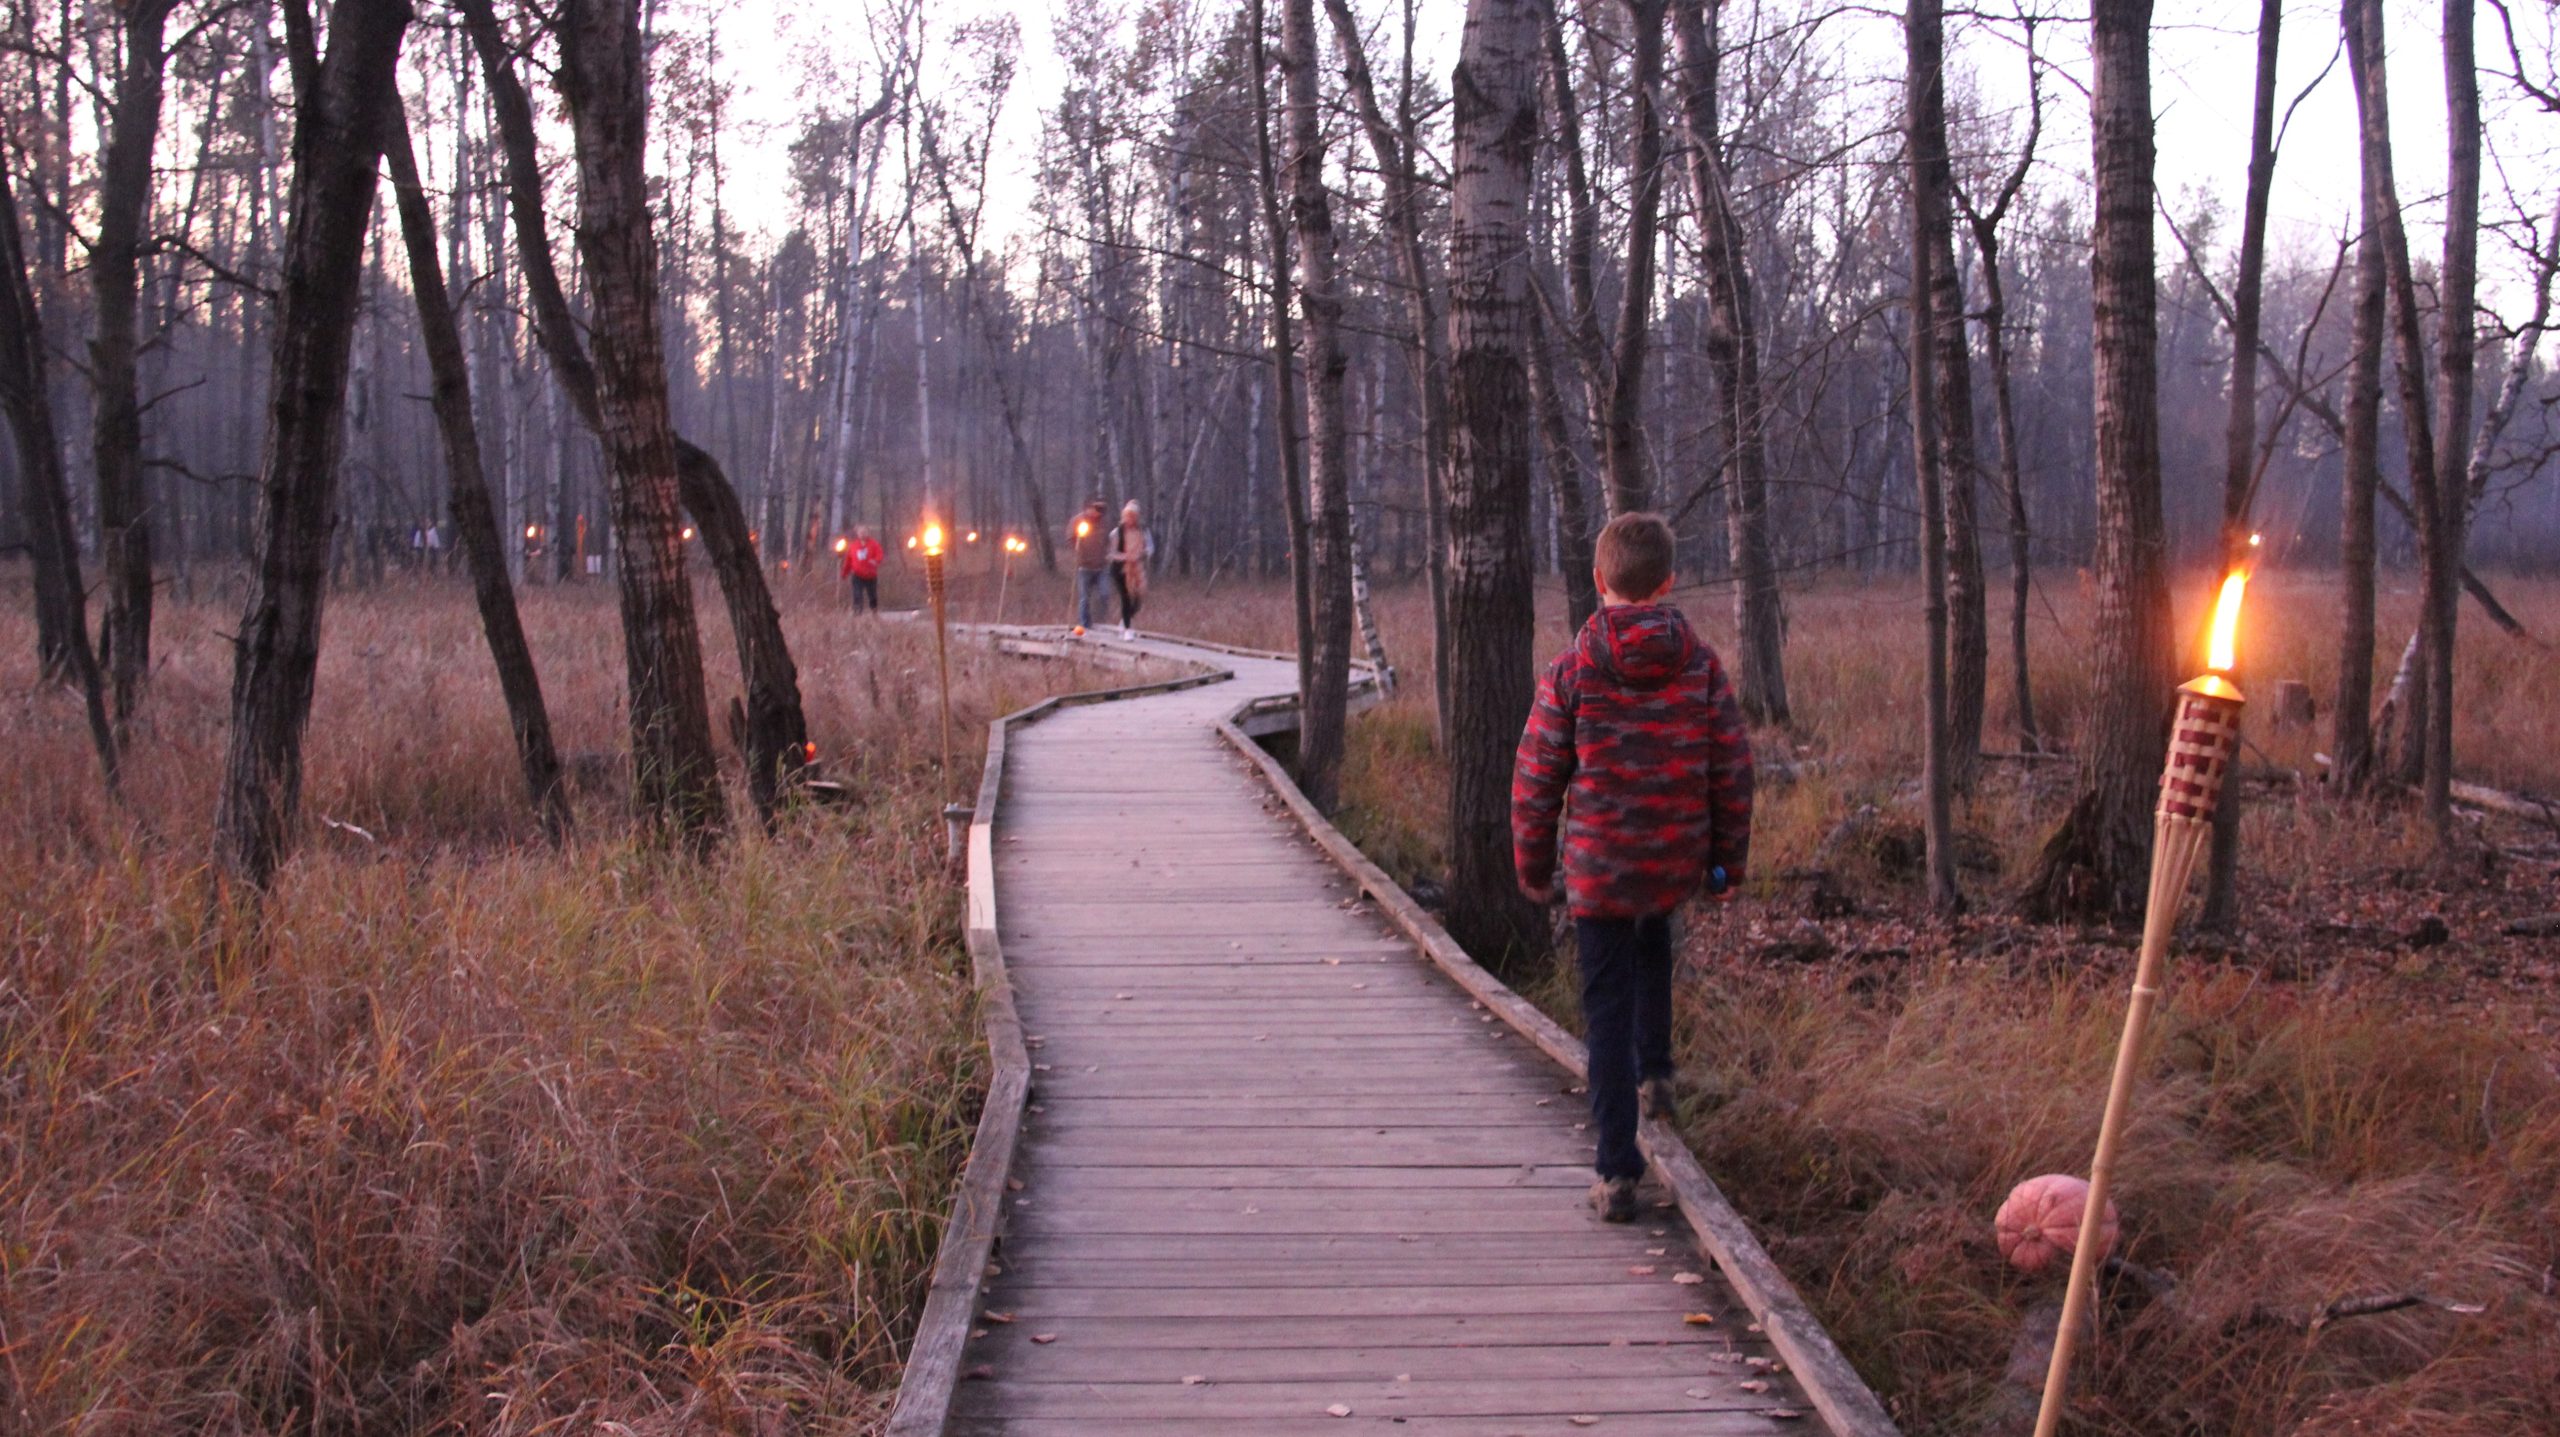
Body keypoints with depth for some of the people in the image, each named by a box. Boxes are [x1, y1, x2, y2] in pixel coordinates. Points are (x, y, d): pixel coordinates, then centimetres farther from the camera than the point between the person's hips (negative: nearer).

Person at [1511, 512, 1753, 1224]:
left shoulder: (1571, 671, -11)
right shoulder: (1701, 664, -4)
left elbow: (1536, 782, -6)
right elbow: (1733, 769, 0)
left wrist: (1533, 866, 8)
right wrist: (1728, 859, 11)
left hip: (1598, 868, -3)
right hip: (1679, 863, 3)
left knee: (1608, 1012, 4)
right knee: (1654, 936, 36)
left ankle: (1617, 1172, 4)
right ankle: (1654, 1071, 36)